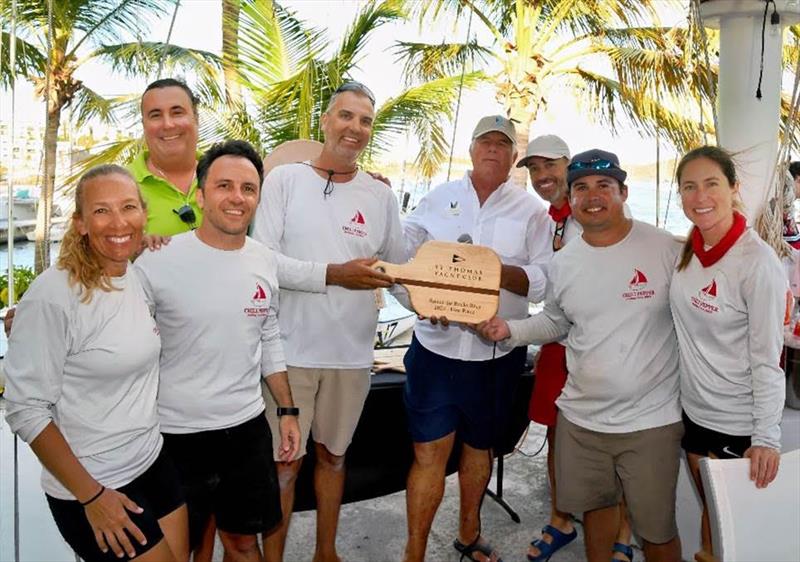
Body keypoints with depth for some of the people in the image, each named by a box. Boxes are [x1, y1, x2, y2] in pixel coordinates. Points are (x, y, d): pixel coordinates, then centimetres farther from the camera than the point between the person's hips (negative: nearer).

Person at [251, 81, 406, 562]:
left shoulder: (380, 195, 6)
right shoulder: (285, 179, -4)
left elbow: (399, 270, 8)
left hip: (353, 352, 4)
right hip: (292, 347, -3)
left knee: (333, 453, 19)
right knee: (285, 460, 7)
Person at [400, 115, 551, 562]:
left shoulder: (532, 210, 3)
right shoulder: (438, 199, 6)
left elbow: (543, 281, -5)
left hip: (497, 353, 1)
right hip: (436, 346, -1)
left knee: (480, 445, 19)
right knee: (430, 452, 0)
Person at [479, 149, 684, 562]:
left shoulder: (666, 249, -10)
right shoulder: (562, 263, 2)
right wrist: (509, 330, -2)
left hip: (651, 420, -3)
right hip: (580, 417, 4)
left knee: (656, 528, 9)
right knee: (596, 505, 22)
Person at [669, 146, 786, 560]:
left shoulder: (757, 262, -20)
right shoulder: (687, 252, 0)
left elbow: (767, 359, -18)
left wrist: (767, 438, -16)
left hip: (738, 424, -6)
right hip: (693, 410, 6)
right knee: (709, 514, 22)